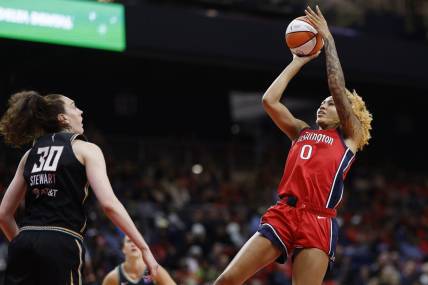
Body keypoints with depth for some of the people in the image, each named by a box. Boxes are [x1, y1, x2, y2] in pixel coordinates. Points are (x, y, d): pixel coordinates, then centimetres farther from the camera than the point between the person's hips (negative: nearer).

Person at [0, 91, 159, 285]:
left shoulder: (30, 154, 21)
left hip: (24, 245, 5)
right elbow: (109, 203, -7)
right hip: (62, 245, -5)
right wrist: (144, 248, -6)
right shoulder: (85, 149, 5)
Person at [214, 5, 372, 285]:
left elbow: (338, 88, 3)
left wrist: (328, 39, 9)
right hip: (282, 214, 4)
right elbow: (269, 101, 15)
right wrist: (297, 63, 22)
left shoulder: (349, 136, 13)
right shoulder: (302, 132, 24)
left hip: (318, 222, -4)